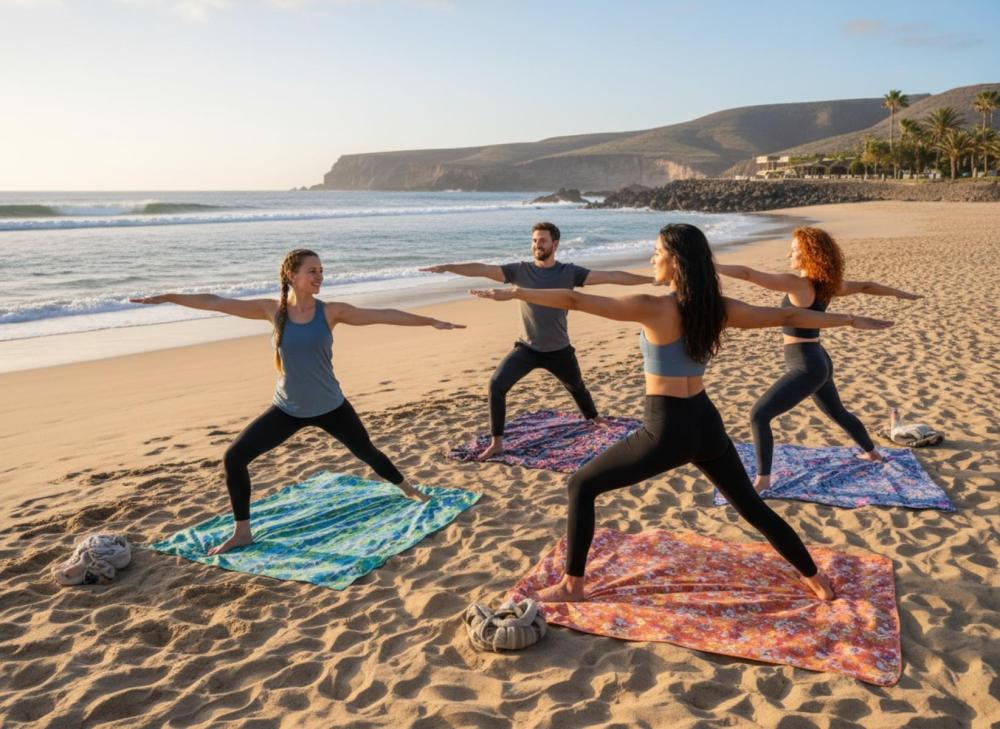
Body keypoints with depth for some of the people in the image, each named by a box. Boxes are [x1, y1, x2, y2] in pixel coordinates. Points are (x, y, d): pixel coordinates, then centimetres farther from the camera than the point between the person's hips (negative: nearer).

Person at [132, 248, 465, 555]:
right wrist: (167, 297, -9)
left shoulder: (331, 311, -11)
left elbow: (383, 315, -13)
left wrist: (431, 321, -15)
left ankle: (409, 490, 46)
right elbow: (216, 302, -8)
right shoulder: (273, 310, -9)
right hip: (287, 409, 1)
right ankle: (242, 532, 8)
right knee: (234, 457, -8)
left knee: (368, 453, 16)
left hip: (330, 407, -1)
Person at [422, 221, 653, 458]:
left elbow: (611, 276, -12)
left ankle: (595, 419, 55)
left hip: (559, 350, 1)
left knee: (577, 388, 22)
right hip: (527, 348, 0)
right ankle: (496, 443, -6)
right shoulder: (520, 270, -9)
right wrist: (447, 267, -29)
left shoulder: (569, 272, -9)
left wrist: (651, 278, -15)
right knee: (497, 385, -17)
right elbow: (483, 269, -18)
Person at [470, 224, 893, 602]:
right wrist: (850, 320, 23)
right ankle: (815, 580, 36)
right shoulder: (717, 309, 1)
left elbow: (574, 300, -16)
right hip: (705, 424, 6)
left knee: (582, 486, 10)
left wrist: (515, 293, -9)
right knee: (752, 506, 25)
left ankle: (572, 585, 14)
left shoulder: (653, 309, -16)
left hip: (666, 432, -6)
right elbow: (788, 316, 9)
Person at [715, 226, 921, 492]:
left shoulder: (797, 284, -20)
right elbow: (866, 286, 18)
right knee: (838, 413, 32)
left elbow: (748, 274, -27)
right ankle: (872, 452, 55)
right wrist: (899, 293, 35)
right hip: (818, 363, 10)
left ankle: (763, 480, -13)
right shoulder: (827, 284, 3)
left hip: (806, 368, -10)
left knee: (759, 414, -13)